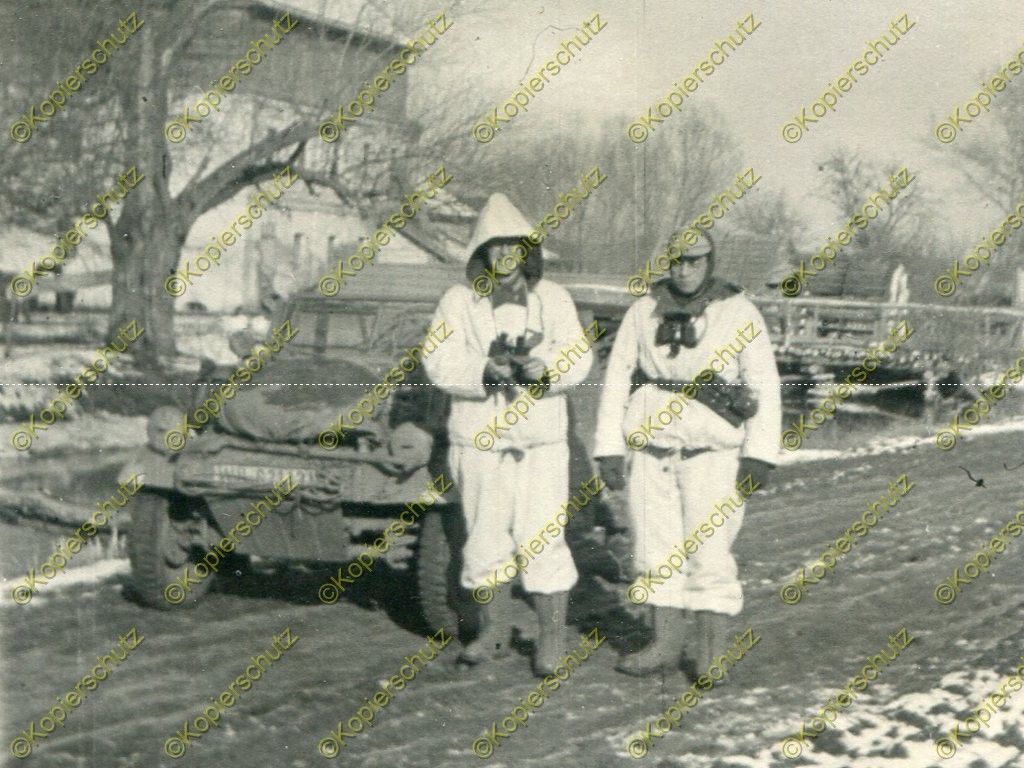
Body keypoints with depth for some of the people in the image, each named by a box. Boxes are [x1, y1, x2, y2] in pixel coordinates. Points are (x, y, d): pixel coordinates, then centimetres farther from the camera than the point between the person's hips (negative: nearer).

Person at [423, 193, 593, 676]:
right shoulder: (459, 301, 2)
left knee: (541, 538, -6)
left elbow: (578, 357, -4)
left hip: (541, 440, -1)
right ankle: (494, 631, 25)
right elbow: (440, 362, -9)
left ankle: (552, 636, 6)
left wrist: (544, 368, -25)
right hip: (478, 439, 1)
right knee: (485, 539, 9)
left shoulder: (553, 299, 6)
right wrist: (486, 371, -25)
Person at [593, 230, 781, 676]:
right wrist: (609, 448, 2)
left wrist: (760, 454, -11)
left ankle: (711, 656, 4)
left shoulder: (739, 313, -3)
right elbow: (617, 377, 7)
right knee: (657, 551, 8)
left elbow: (764, 385, -4)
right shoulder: (644, 311, 5)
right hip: (652, 450, 4)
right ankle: (666, 646, 19)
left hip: (713, 453, -3)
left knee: (708, 553, -6)